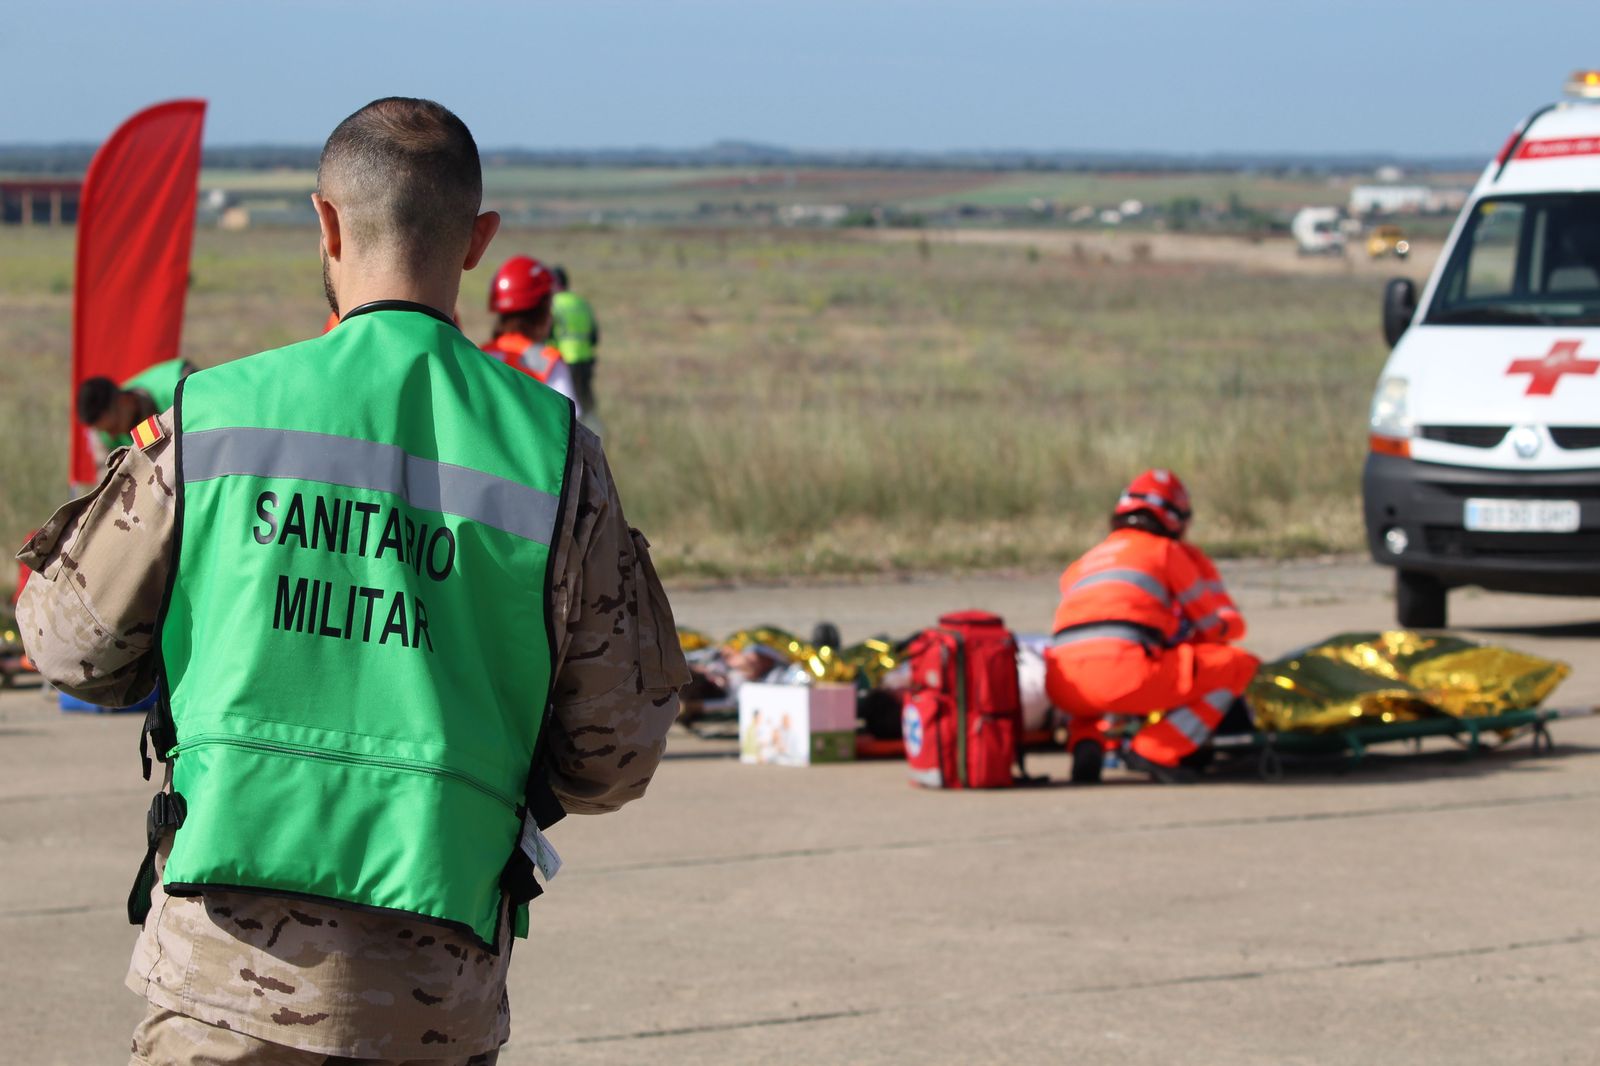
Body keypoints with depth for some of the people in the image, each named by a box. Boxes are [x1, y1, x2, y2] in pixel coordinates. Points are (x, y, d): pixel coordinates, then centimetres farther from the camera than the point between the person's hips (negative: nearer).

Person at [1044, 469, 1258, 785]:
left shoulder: (1082, 564, 31)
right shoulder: (1167, 550, 16)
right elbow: (1215, 627, 19)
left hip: (1063, 688, 6)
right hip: (1124, 674, -6)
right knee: (1240, 666, 8)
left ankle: (1086, 743, 7)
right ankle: (1154, 752, -5)